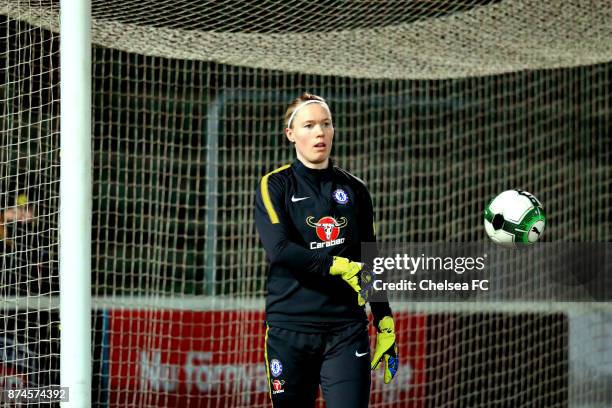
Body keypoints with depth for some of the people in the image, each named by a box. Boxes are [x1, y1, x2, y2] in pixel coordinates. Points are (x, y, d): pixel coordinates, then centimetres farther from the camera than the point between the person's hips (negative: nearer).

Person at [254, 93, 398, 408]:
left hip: (346, 328, 2)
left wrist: (385, 323, 10)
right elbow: (279, 249, -14)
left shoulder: (354, 189, 12)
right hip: (290, 328, -1)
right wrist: (341, 267, -20)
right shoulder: (275, 186, 2)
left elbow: (370, 263, 16)